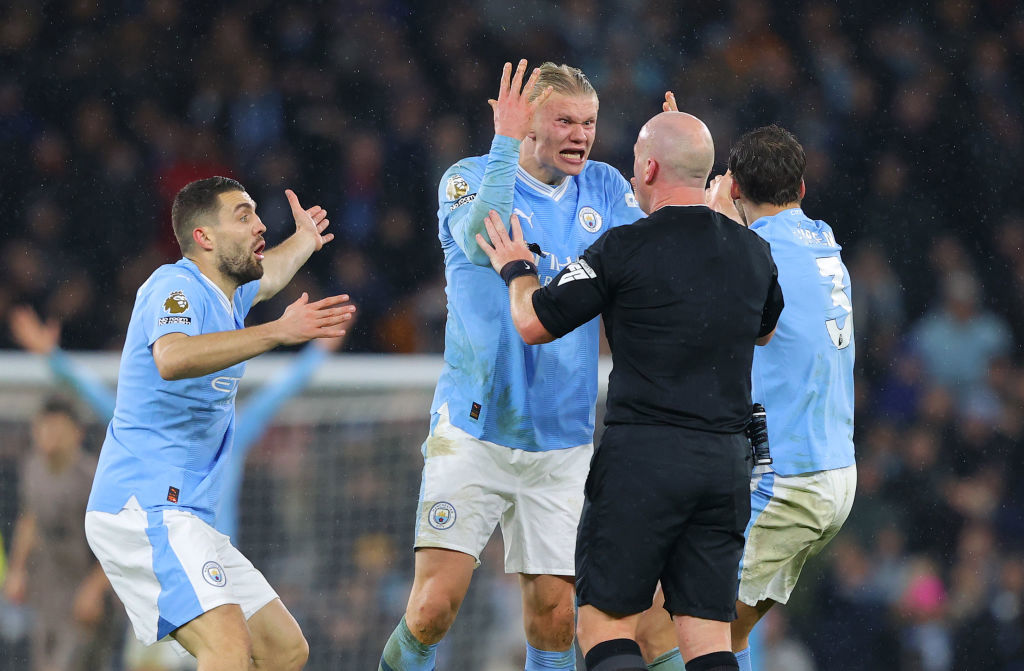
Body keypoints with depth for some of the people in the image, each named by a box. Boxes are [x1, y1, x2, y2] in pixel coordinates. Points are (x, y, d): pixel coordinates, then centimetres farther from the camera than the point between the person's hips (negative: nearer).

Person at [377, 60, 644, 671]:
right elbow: (482, 241, -24)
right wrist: (506, 143, -25)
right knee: (434, 604, -13)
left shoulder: (606, 188, 8)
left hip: (563, 443, 3)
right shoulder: (470, 178, -3)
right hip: (472, 431, -3)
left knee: (553, 613, 0)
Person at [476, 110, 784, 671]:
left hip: (643, 456, -5)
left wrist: (516, 268, 18)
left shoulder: (625, 249, -8)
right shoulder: (753, 253, 8)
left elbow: (533, 324, -1)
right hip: (726, 461, 5)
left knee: (605, 623, 2)